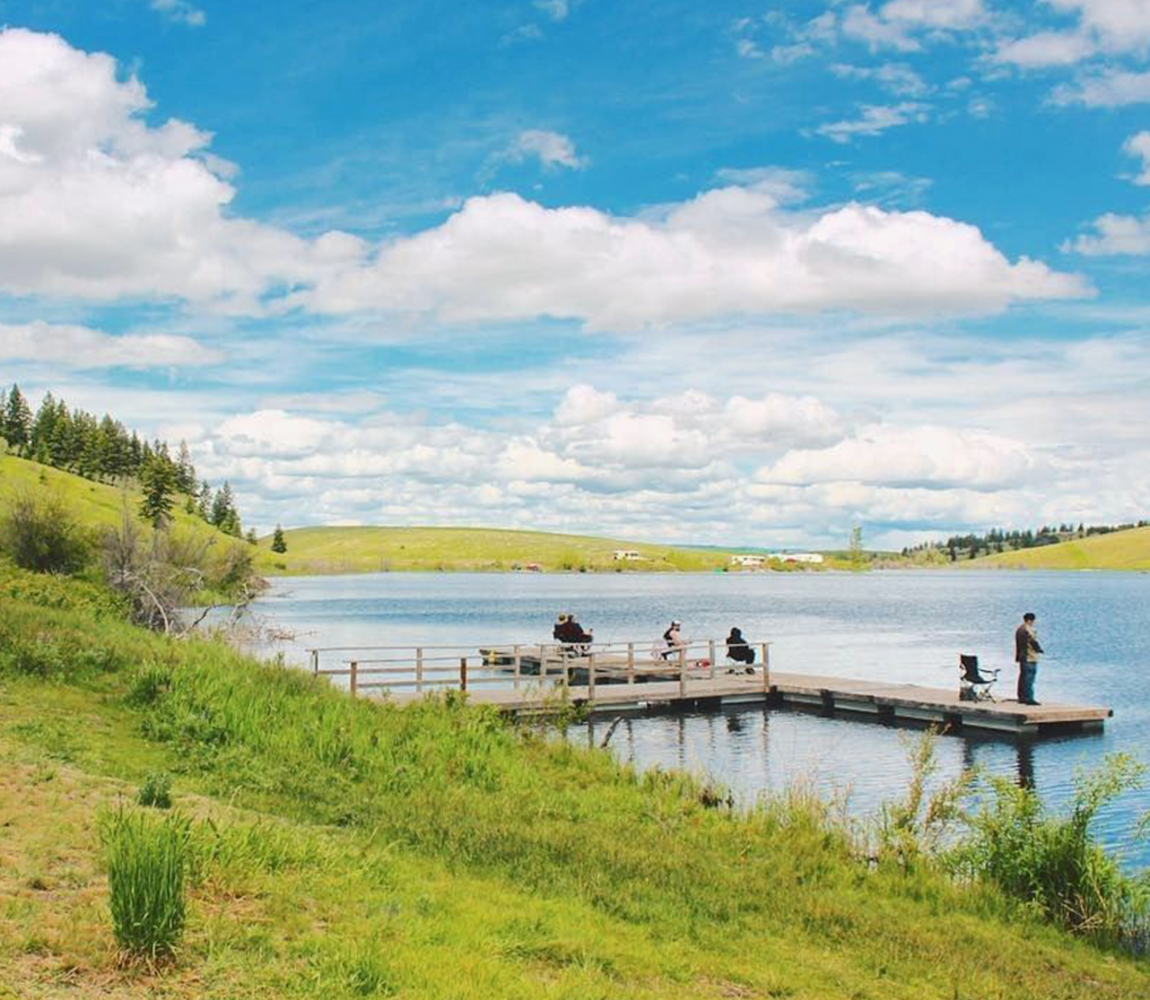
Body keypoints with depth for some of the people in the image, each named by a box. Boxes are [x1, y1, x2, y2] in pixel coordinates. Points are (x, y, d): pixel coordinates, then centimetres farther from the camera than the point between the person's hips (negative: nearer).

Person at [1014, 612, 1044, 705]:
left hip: (1021, 657, 9)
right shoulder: (1030, 630, -15)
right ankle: (1029, 698, -8)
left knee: (1022, 677, 13)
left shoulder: (1019, 630, 14)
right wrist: (1040, 650, 4)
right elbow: (1033, 642, -14)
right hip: (1030, 658, -9)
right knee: (1029, 678, -7)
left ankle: (1021, 697, 17)